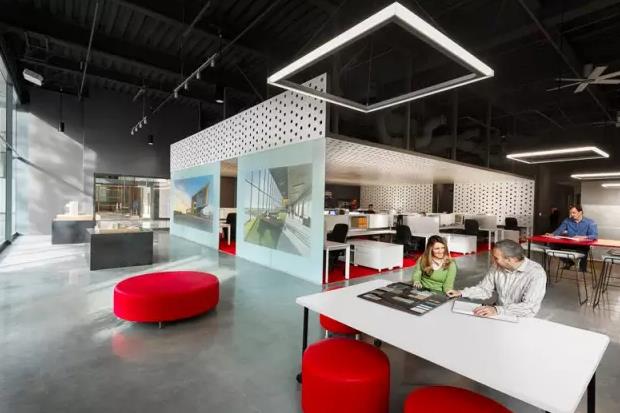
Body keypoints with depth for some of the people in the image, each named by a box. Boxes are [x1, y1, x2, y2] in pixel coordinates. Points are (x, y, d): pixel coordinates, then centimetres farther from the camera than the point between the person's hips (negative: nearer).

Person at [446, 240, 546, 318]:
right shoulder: (497, 267, -3)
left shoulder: (536, 273, -19)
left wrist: (497, 310, -39)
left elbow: (530, 307, -27)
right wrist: (461, 293, -6)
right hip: (498, 315, 5)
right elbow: (485, 289, 8)